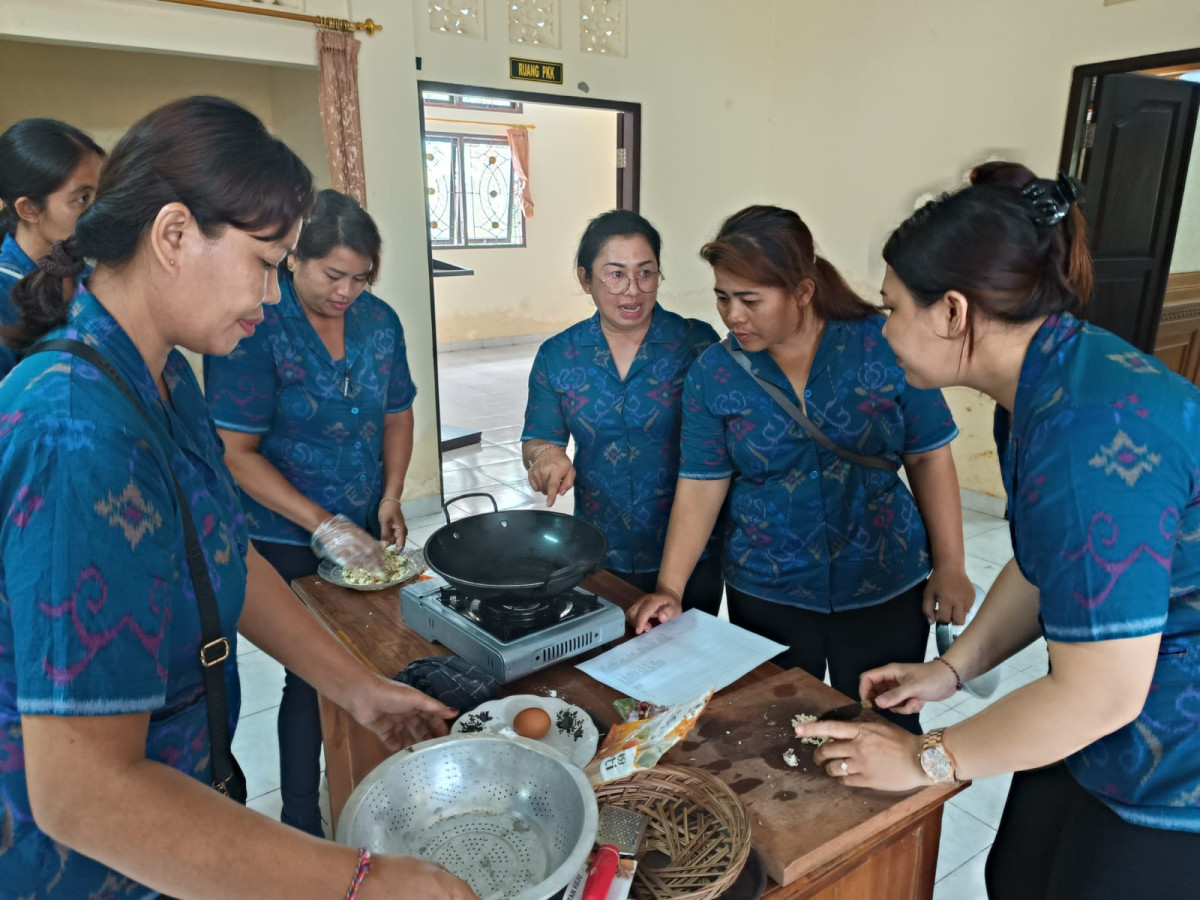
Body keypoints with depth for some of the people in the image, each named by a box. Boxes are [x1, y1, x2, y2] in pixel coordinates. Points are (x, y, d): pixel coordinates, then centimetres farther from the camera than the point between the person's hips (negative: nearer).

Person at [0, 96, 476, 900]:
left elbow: (231, 563, 6)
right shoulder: (79, 438, -33)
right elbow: (82, 794, -34)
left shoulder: (167, 380, -2)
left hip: (172, 784, 8)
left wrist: (358, 688, 5)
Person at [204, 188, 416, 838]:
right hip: (287, 542, -5)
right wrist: (324, 524, -21)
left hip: (365, 532, 5)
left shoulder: (378, 321, 1)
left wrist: (390, 500, -2)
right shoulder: (254, 328, -16)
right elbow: (237, 453, -17)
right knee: (314, 677, 4)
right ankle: (303, 828, 26)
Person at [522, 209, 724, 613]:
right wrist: (547, 455, -20)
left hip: (690, 554, -2)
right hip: (599, 556, 2)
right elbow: (536, 441, 4)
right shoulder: (557, 356, -2)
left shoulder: (696, 343, -10)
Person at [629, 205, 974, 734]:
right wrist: (669, 589, -12)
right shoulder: (713, 374, -7)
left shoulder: (883, 344, -11)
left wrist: (950, 566, -3)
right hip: (767, 592, 1)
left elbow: (929, 457, -4)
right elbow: (700, 487, -6)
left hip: (886, 588, -1)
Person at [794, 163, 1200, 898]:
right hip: (1103, 727, 8)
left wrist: (925, 760, -16)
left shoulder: (1090, 428, -33)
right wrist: (953, 668, 5)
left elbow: (1100, 692, -28)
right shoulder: (1042, 386, -2)